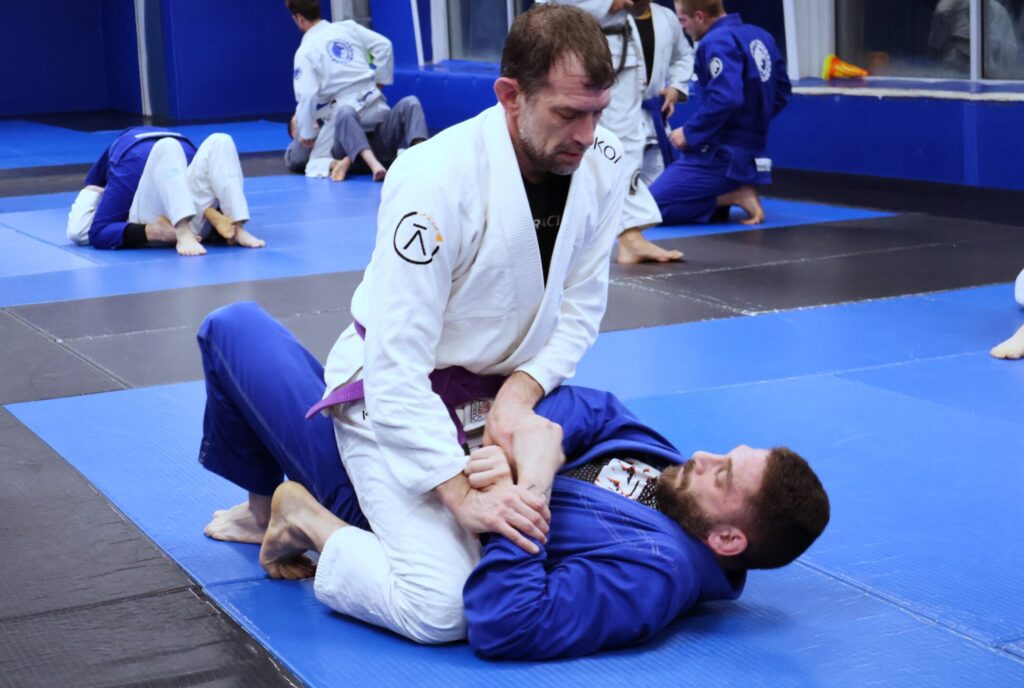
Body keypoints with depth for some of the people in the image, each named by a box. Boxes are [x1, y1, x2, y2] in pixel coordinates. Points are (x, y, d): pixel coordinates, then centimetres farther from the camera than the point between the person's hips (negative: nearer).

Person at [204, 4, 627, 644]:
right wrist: (461, 492, -34)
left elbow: (581, 305, 1)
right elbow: (396, 365, -28)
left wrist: (522, 388, -17)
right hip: (397, 398, -7)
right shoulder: (437, 181, -29)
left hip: (508, 392, 7)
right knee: (444, 610, -23)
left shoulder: (602, 162, -11)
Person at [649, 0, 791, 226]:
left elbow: (726, 99, -29)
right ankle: (735, 191, 5)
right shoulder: (760, 37, 10)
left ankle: (734, 197, -9)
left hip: (719, 156, -9)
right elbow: (780, 94, 16)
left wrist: (689, 133, -17)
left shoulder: (717, 42, -17)